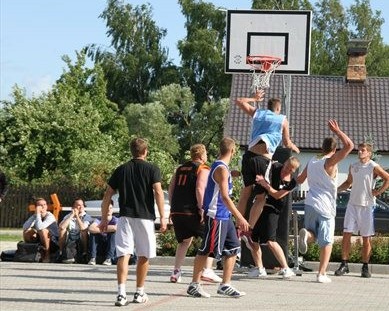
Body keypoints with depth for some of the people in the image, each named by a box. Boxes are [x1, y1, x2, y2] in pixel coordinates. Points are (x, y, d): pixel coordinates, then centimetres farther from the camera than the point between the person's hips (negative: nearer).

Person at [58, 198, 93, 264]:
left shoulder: (87, 217, -2)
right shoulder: (68, 216, 4)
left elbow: (83, 228, -24)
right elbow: (61, 227, -17)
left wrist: (77, 216, -14)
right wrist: (72, 215, -13)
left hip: (81, 241, -2)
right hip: (69, 240, 2)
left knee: (84, 230, -28)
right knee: (63, 229, -20)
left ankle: (85, 253, -20)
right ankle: (61, 253, -16)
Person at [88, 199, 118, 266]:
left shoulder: (115, 220, -10)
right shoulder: (99, 220, -6)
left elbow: (115, 228, -36)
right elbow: (90, 228, -28)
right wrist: (104, 230, -26)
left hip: (112, 245, -1)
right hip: (101, 245, 1)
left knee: (113, 232, -27)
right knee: (93, 232, -20)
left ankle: (109, 258, -30)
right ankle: (93, 258, -25)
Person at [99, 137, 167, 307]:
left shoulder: (121, 169, 11)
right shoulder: (152, 169, 3)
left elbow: (107, 196, 11)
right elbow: (158, 193, -9)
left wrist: (104, 219, 18)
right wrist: (162, 218, -8)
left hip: (125, 217, 1)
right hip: (145, 217, -1)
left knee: (123, 255, -3)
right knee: (143, 256, 12)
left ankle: (121, 293, -18)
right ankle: (139, 293, 20)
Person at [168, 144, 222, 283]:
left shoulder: (180, 168, 19)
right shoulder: (203, 169, -2)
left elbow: (171, 188, 16)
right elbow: (199, 189, -16)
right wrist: (201, 209, -16)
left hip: (177, 211, 7)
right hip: (192, 212, -7)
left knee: (184, 241, 22)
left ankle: (176, 272, 13)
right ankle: (207, 270, -3)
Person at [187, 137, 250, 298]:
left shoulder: (220, 167, 14)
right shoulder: (222, 169, -16)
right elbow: (224, 197, -23)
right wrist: (240, 217, -25)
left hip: (224, 216, 10)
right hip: (215, 215, -10)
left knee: (233, 248, 9)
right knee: (206, 250, -3)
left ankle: (225, 285, 12)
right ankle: (194, 285, 5)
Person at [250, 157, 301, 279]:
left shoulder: (292, 182, -6)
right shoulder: (274, 167, -1)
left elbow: (277, 195, -14)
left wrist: (266, 185, -25)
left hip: (271, 210, -4)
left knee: (270, 241, -14)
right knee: (252, 238, 5)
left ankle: (286, 269, -5)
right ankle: (259, 269, 18)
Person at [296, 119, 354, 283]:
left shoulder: (311, 161, 11)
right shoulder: (330, 161, -9)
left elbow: (300, 180, 23)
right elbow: (349, 146, -20)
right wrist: (337, 131, -11)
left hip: (310, 203, 6)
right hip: (325, 207, -5)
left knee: (312, 234, 20)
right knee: (327, 242, 2)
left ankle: (306, 234, -16)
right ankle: (322, 274, -3)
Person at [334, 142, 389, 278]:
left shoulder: (373, 167, -5)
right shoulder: (353, 167, 10)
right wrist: (336, 189, 6)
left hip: (367, 205, -4)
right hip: (352, 204, 4)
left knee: (366, 237, 2)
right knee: (346, 234, -4)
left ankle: (365, 267, 10)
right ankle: (344, 264, 2)